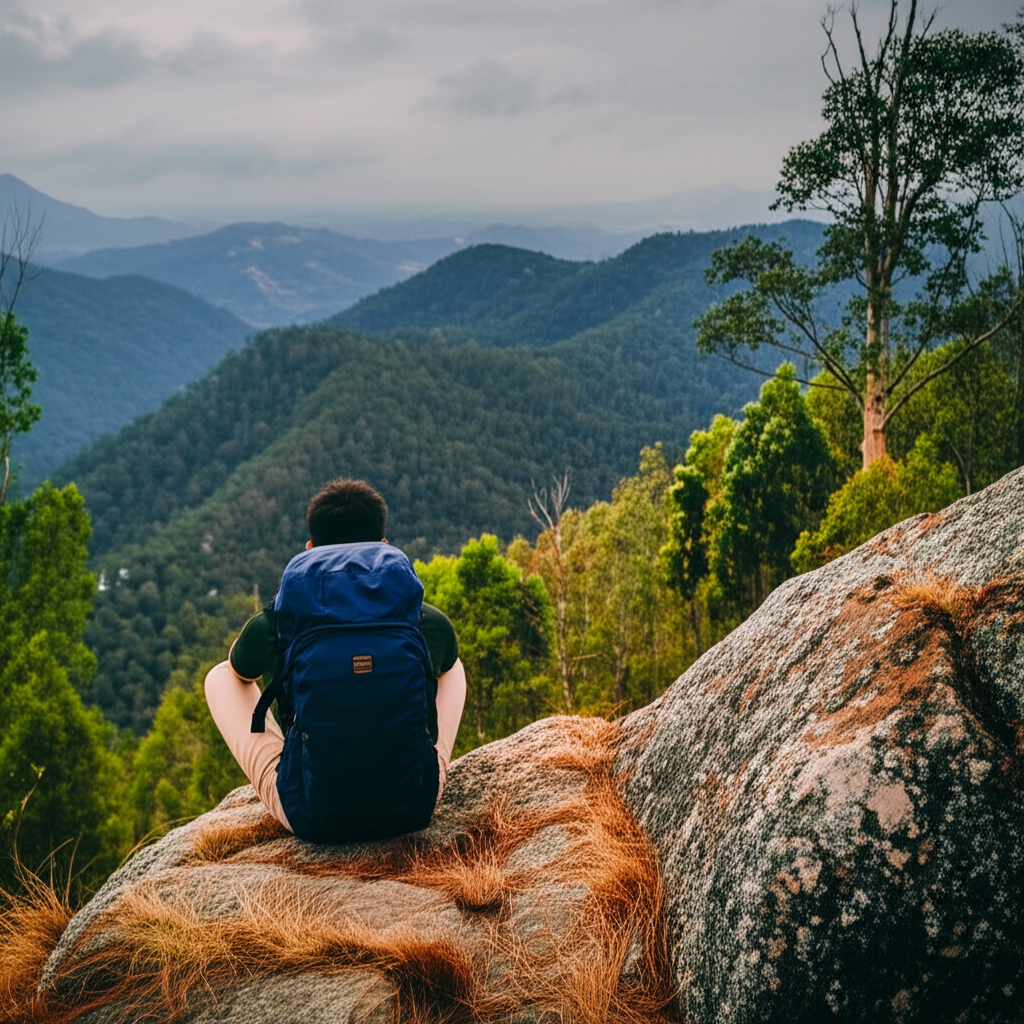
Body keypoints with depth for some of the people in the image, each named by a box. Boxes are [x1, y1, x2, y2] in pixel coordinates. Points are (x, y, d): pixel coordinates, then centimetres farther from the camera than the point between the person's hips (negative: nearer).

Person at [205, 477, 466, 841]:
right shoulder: (431, 623, 1)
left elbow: (240, 674, 25)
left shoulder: (268, 625, -2)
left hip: (312, 819, -1)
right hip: (412, 809, 1)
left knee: (220, 676, 21)